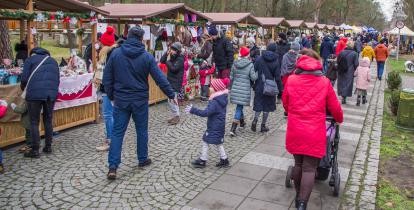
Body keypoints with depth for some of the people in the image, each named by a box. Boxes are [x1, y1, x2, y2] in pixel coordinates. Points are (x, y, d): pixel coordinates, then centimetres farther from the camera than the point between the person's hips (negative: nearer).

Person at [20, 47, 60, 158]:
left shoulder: (30, 59, 12)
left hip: (35, 93, -4)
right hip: (52, 93, 4)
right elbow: (58, 79, 20)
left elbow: (24, 78, 3)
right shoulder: (53, 61, 25)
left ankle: (35, 150, 3)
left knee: (34, 122, 3)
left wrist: (22, 88, 21)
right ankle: (48, 147, 18)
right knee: (48, 120, 15)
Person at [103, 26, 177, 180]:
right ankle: (143, 160, 28)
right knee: (142, 131, 15)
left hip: (120, 100, 1)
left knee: (117, 132, 4)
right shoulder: (147, 57, -6)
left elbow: (107, 78, 0)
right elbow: (160, 78, -6)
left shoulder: (115, 53, -3)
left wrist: (111, 96, 11)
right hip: (140, 100, -1)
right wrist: (171, 95, 3)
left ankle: (113, 167, 0)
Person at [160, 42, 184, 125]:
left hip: (175, 83, -9)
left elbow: (173, 69, -24)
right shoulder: (172, 57, 10)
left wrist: (168, 60, -15)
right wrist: (167, 53, -3)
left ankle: (176, 116, -1)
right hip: (170, 82, 9)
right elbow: (162, 61, 6)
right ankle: (176, 116, 23)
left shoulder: (180, 59, -14)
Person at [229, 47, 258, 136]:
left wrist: (231, 88, 19)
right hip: (245, 89, -4)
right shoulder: (250, 65, -10)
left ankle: (242, 122, 43)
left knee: (239, 106, 23)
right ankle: (233, 129, -7)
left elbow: (231, 77, 7)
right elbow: (253, 78, -10)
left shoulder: (235, 64, 2)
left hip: (235, 89, 4)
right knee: (239, 108, -1)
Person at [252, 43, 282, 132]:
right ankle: (263, 125, 14)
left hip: (259, 86, 1)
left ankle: (255, 120, -12)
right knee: (267, 105, 10)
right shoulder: (276, 61, -5)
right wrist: (280, 88, 4)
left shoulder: (259, 59, -3)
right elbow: (277, 77, -5)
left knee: (258, 104, 10)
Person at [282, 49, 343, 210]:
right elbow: (334, 107, 7)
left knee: (298, 163, 19)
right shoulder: (324, 82, -2)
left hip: (295, 131, 2)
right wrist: (339, 119, 29)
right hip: (314, 133, -2)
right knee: (309, 168, 4)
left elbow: (285, 103, 13)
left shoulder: (291, 80, 0)